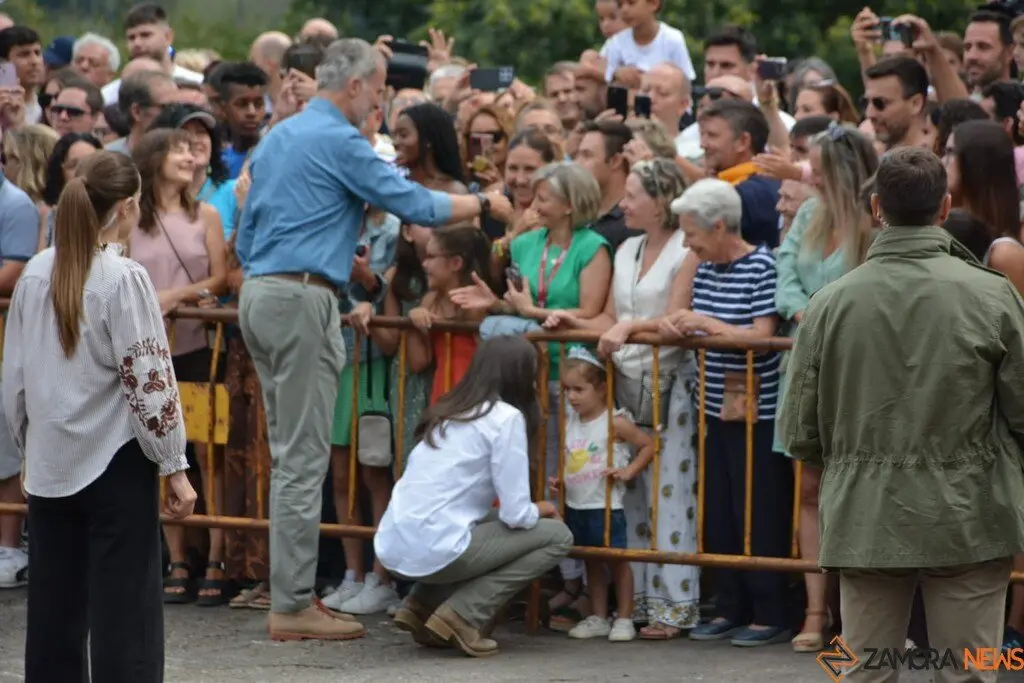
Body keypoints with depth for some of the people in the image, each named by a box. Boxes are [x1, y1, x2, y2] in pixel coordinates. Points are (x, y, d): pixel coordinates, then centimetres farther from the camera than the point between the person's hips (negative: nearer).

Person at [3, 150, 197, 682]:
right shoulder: (123, 279, -13)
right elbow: (149, 381, -13)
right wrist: (175, 467, -6)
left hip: (50, 464, 6)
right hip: (116, 463, -5)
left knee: (54, 613, 11)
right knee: (125, 615, -1)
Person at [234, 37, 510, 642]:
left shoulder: (277, 138, 18)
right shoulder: (340, 142, -10)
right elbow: (415, 205, -10)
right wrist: (483, 204, 6)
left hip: (258, 294, 9)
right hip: (302, 301, -9)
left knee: (291, 453, 14)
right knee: (304, 456, -6)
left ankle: (291, 592, 16)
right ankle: (294, 605, -6)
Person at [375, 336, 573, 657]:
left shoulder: (448, 412, 18)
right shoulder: (506, 417, -5)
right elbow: (515, 515, -7)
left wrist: (529, 511, 26)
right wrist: (539, 510, 15)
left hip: (392, 547, 8)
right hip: (435, 550, -8)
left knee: (492, 521, 33)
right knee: (557, 536, 8)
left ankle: (422, 604, 16)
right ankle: (463, 614, -3)